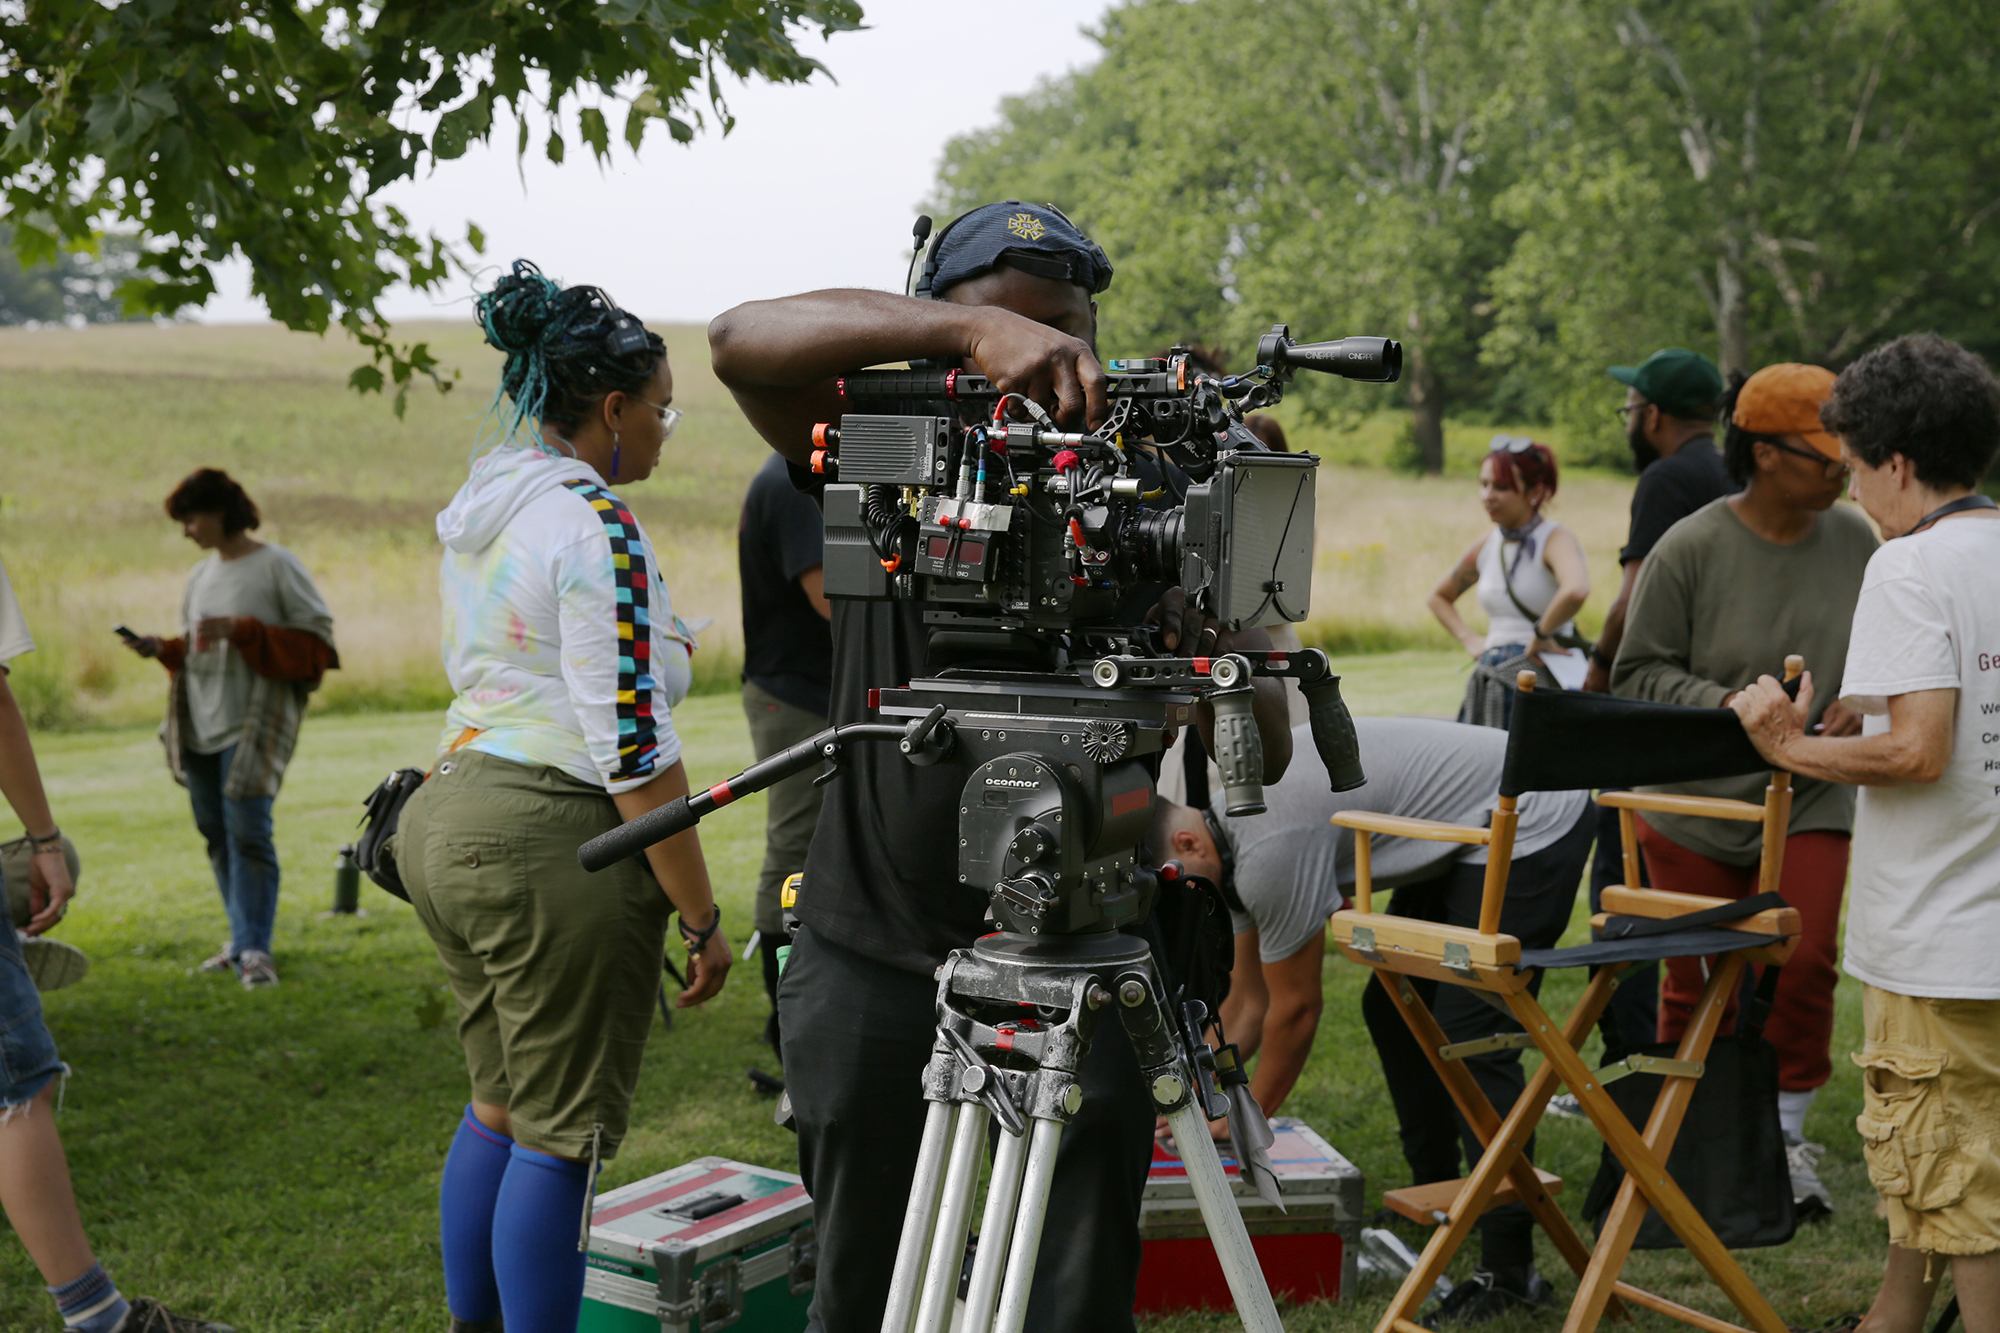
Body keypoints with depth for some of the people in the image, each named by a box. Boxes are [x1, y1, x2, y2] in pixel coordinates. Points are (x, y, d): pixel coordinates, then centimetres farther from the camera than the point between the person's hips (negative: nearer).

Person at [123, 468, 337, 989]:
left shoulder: (277, 565, -5)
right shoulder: (200, 575, 15)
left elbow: (317, 639, -8)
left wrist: (243, 632, -16)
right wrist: (163, 649, 2)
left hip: (252, 722, -7)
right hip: (199, 723, 7)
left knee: (247, 830, -12)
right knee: (215, 831, 9)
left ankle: (253, 949, -7)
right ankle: (246, 937, 20)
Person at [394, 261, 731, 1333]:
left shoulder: (475, 511, 14)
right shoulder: (594, 524, -15)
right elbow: (631, 744, -19)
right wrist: (700, 914, -14)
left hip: (446, 814, 10)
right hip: (551, 843, -9)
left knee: (500, 1106, 19)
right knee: (562, 1134, 0)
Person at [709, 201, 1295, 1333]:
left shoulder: (1162, 494, -1)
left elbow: (1265, 752, -5)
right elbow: (743, 340, -17)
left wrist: (1202, 654, -28)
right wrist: (974, 331, -29)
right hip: (876, 961, 1)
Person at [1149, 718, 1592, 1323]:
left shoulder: (1268, 852, -24)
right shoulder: (1235, 828, 6)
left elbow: (1296, 1008, -12)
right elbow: (1248, 1002, 15)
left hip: (1530, 824, -10)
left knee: (1469, 1035, -15)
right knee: (1392, 1009, 14)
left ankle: (1508, 1267, -13)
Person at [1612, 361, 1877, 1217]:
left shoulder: (1854, 542, -1)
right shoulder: (1691, 550, -13)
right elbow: (1637, 672, -7)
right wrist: (1724, 705, -21)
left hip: (1811, 799, 3)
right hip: (1697, 801, -2)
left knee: (1804, 967, -6)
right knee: (1698, 982, 6)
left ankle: (1786, 1139, 14)